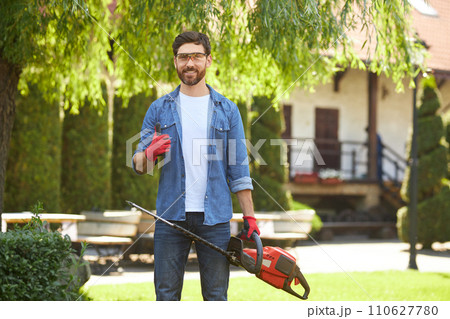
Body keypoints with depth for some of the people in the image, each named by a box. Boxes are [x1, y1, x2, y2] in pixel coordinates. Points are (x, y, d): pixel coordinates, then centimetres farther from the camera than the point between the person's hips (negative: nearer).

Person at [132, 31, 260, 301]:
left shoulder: (227, 110, 9)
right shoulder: (160, 109, 8)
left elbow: (239, 169, 7)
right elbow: (139, 165, 7)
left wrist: (250, 217, 0)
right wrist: (150, 153, -17)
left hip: (215, 217, 0)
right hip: (171, 215, 0)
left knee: (216, 296, 4)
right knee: (166, 294, 2)